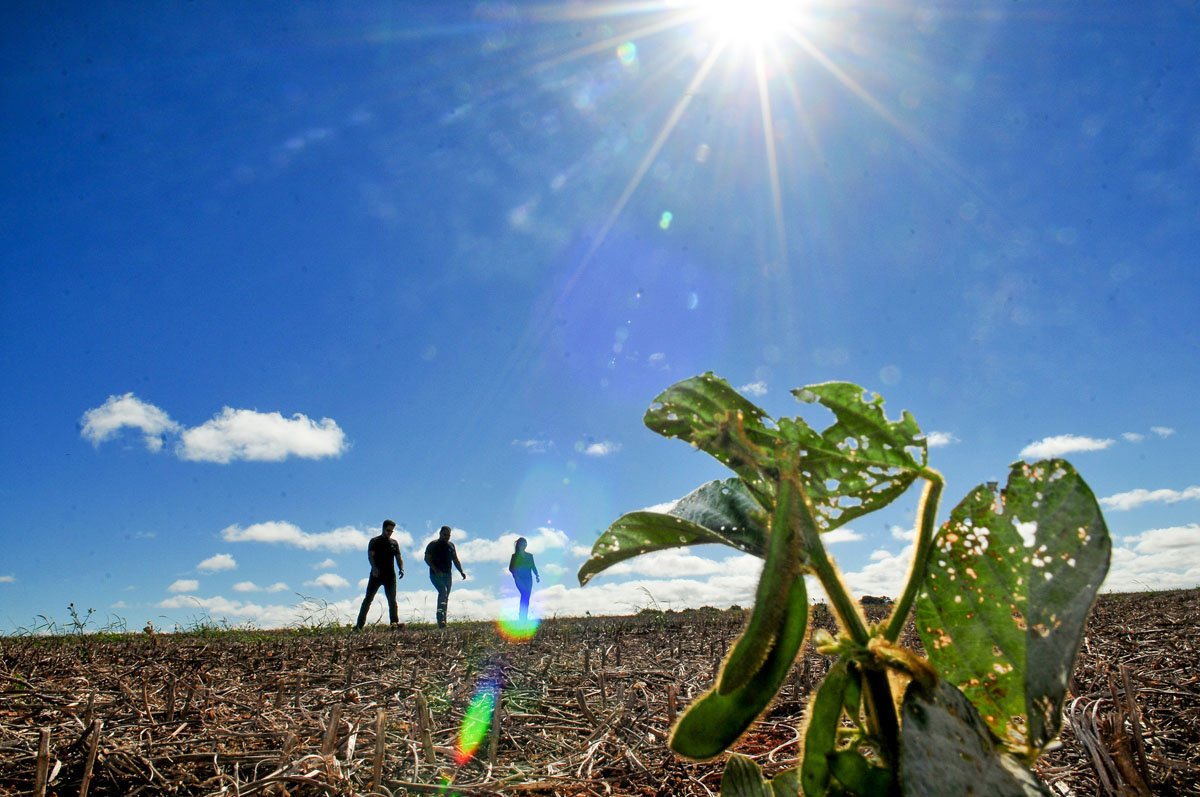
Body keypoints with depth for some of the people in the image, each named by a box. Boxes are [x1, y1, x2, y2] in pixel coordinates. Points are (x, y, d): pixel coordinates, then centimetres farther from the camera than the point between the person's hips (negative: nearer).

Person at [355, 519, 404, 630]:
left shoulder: (394, 543, 14)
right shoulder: (374, 541, 4)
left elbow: (399, 558, 13)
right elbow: (370, 555, -7)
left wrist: (401, 569, -5)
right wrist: (374, 568, -23)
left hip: (390, 575, 3)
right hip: (376, 575, -3)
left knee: (392, 600, 1)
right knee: (368, 599, -3)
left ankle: (395, 623, 2)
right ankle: (359, 624, -1)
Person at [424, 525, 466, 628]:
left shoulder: (451, 545, 16)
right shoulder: (433, 545, 0)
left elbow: (455, 560, 21)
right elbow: (427, 558, -6)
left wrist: (461, 571, 7)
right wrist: (436, 570, -18)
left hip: (447, 574, 6)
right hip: (436, 575, -6)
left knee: (446, 597, 5)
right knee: (443, 591, -25)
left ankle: (443, 620, 10)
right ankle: (440, 616, -32)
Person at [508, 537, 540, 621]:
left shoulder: (530, 556, 12)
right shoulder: (515, 556, 3)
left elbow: (533, 567, 10)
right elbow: (511, 568, 1)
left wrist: (537, 575, -5)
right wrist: (515, 575, -16)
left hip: (528, 579, 4)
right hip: (519, 579, -4)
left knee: (526, 598, 0)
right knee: (524, 595, -21)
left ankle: (525, 618, 4)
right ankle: (522, 617, -21)